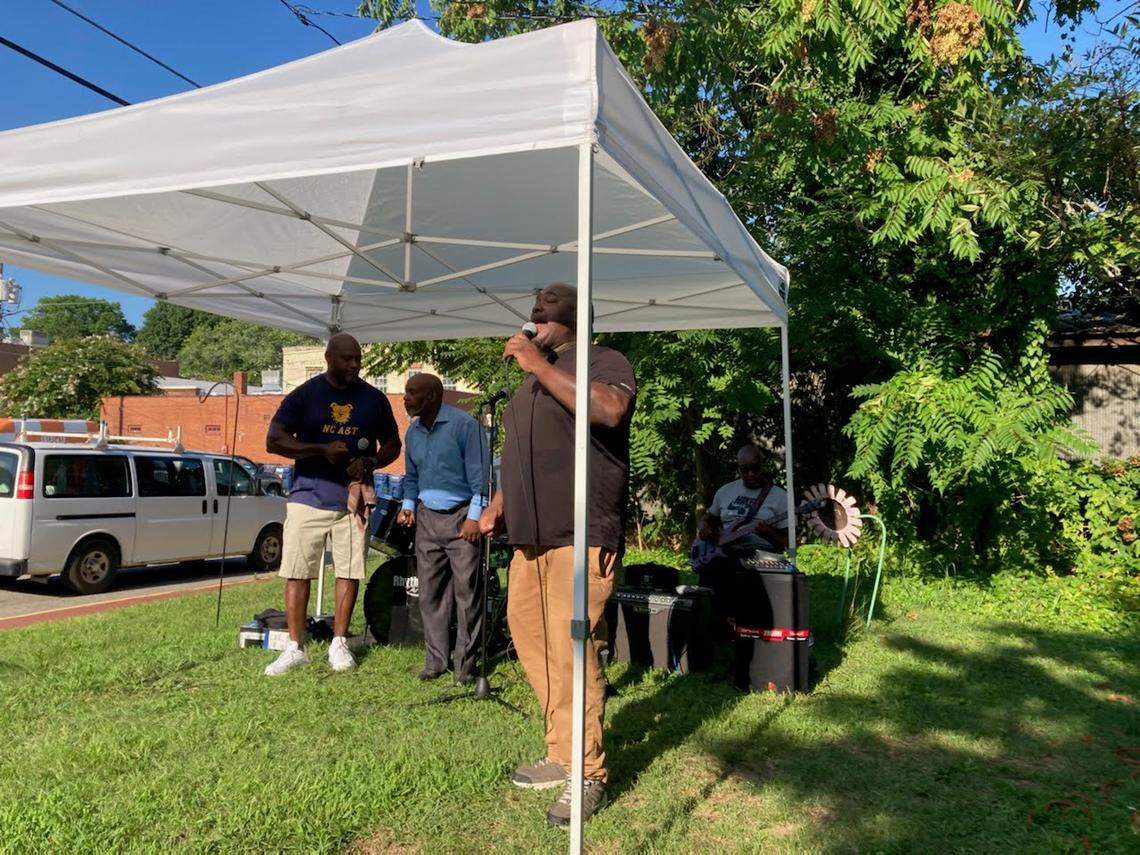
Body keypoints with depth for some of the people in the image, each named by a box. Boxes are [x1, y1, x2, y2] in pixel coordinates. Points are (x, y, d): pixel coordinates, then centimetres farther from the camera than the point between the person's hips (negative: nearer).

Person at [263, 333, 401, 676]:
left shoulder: (374, 399, 6)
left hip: (353, 497, 2)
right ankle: (295, 648, 10)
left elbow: (392, 444, 14)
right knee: (297, 572, 0)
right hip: (308, 496, -1)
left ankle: (339, 644, 17)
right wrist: (322, 449, -18)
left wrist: (371, 462, -8)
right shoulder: (304, 395, 0)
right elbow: (273, 441, -5)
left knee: (349, 572, 4)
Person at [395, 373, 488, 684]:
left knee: (467, 592, -4)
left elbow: (479, 474, -12)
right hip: (426, 518, 6)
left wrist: (474, 516, -16)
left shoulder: (464, 424, -11)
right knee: (430, 592, 7)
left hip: (461, 516, -6)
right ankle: (435, 660, 16)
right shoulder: (413, 431, 10)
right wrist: (408, 504, 5)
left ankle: (465, 664, 5)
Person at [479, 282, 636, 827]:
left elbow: (608, 410, -26)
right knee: (532, 641, 11)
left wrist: (538, 365, -19)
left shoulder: (603, 361, -2)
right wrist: (499, 503, 17)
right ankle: (561, 755, 25)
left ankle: (587, 777, 4)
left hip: (579, 538, -9)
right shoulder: (535, 376, 24)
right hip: (531, 537, 9)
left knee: (571, 654, -9)